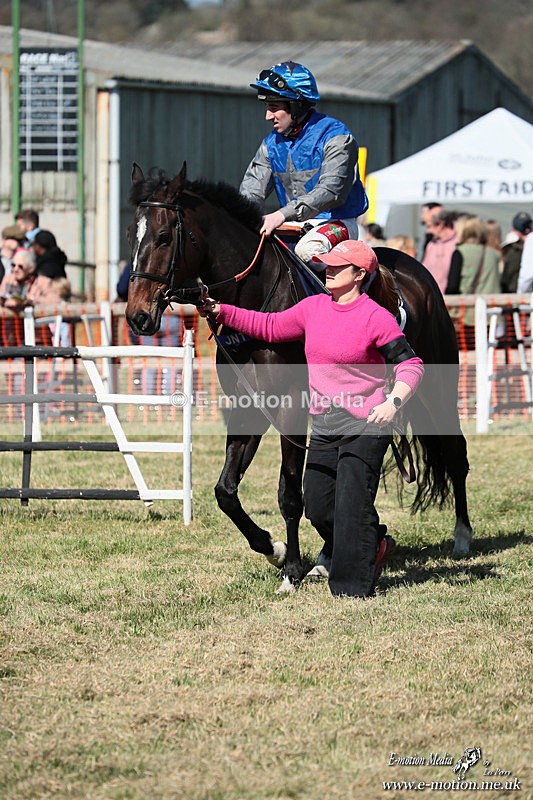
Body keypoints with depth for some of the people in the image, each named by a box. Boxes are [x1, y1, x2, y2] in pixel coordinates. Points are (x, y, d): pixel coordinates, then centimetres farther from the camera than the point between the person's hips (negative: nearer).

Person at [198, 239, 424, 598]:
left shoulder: (376, 317, -12)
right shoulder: (313, 307, 6)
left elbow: (410, 364, -12)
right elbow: (269, 327, 14)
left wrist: (394, 401, -28)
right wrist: (221, 312, 6)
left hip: (365, 424, -7)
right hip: (324, 427, 7)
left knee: (352, 504, -7)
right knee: (317, 506, 10)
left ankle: (354, 584, 4)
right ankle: (374, 545, 33)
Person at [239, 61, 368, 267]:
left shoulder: (336, 137, -12)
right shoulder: (272, 143, 10)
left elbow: (331, 191, -24)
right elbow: (252, 188, 4)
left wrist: (283, 214, -35)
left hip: (335, 223, -6)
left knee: (307, 250, -37)